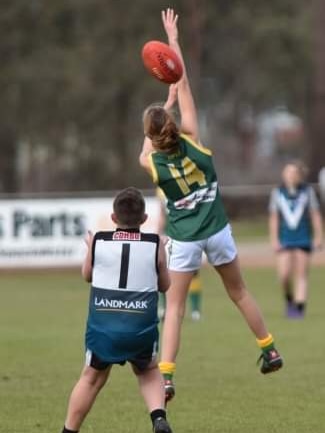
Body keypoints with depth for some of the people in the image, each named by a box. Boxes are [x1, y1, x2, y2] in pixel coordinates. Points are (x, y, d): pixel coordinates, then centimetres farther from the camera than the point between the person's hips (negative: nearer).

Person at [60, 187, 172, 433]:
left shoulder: (98, 242, 2)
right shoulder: (155, 245, 0)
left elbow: (87, 275, 20)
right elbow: (164, 285, 13)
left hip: (103, 323, 0)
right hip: (142, 327, 0)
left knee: (92, 378, 19)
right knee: (149, 372, 24)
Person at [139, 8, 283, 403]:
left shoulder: (150, 162, -11)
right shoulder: (191, 140, -11)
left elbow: (152, 139, 15)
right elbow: (184, 85, -6)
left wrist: (167, 104, 18)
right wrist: (173, 39, -1)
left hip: (183, 238, -2)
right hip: (216, 230, 2)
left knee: (174, 307, 2)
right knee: (238, 292, 20)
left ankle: (166, 376, -10)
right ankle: (270, 351, 30)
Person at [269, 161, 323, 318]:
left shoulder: (307, 191, 0)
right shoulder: (278, 192, 2)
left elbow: (315, 215, 4)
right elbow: (274, 218, 7)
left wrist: (318, 236, 1)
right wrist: (274, 239, 3)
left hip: (304, 239, -1)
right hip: (285, 239, 1)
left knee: (301, 275, -2)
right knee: (284, 275, -8)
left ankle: (299, 307, 0)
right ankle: (289, 299, 18)